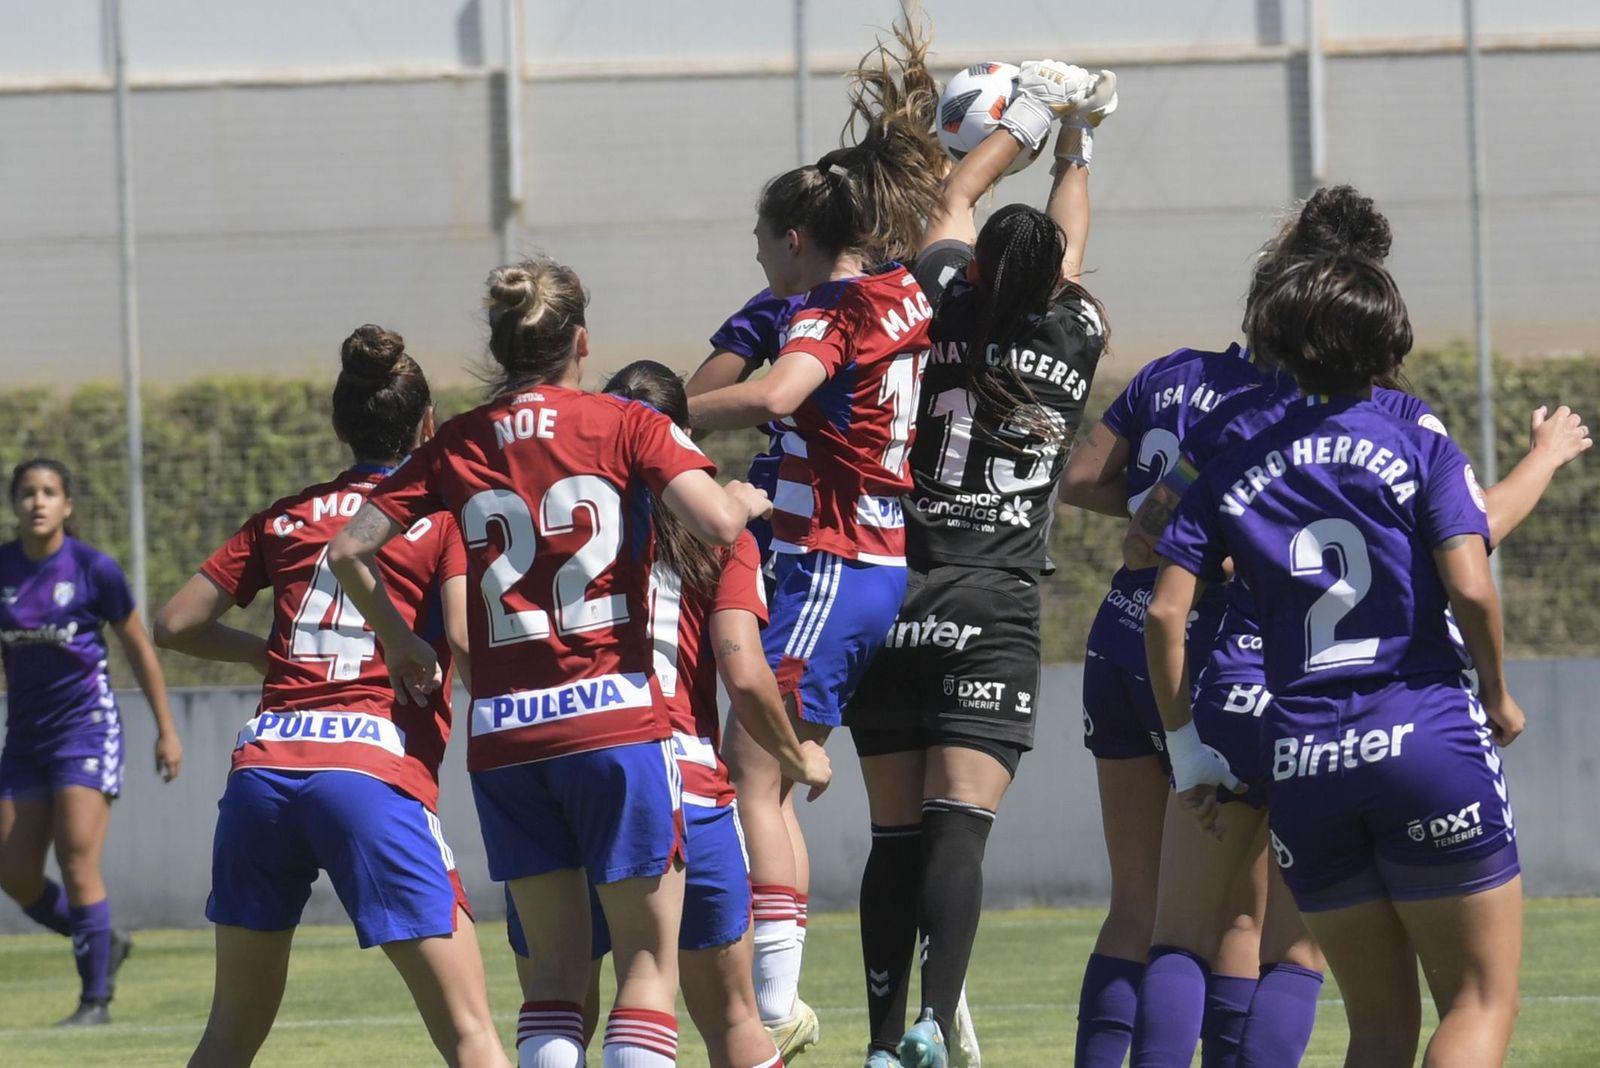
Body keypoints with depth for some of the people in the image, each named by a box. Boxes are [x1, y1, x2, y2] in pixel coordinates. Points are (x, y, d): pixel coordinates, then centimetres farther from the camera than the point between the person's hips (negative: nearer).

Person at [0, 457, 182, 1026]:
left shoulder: (93, 568, -7)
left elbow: (139, 648, 2)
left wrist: (166, 729, 2)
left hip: (85, 726, -5)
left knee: (77, 860, -14)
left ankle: (96, 997, -6)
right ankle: (105, 944, 25)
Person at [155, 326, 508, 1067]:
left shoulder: (286, 517, 18)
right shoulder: (445, 516, 6)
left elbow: (175, 624, 20)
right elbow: (469, 638, -9)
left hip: (263, 763, 4)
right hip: (375, 771, -4)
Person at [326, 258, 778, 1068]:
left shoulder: (457, 446, 8)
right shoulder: (625, 426, -1)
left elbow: (348, 551, 6)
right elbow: (716, 525, -13)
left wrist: (398, 642, 20)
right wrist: (747, 500, 9)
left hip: (502, 733, 3)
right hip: (614, 719, -3)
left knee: (557, 970, 10)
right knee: (648, 960, 1)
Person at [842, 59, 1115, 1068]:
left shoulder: (951, 313, 4)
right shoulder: (1074, 341, 4)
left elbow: (955, 204, 23)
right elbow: (1069, 246, 26)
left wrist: (1029, 118, 37)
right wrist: (1078, 141, 40)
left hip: (895, 600, 1)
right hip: (996, 613, -1)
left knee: (895, 836, 6)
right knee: (959, 826, -10)